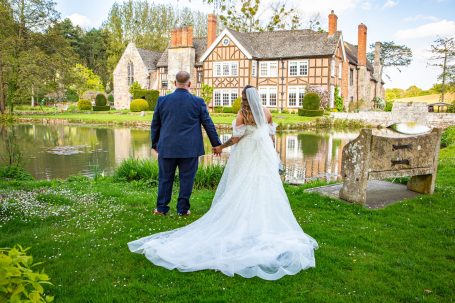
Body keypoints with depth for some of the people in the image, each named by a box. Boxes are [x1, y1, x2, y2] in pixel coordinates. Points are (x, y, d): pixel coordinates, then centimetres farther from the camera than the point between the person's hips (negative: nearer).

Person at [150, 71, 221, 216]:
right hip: (190, 149, -1)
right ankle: (183, 209, 15)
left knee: (165, 178, 12)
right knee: (186, 179, 8)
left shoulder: (162, 100, 1)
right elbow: (208, 124, 0)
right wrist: (216, 144, 10)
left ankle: (161, 208, 20)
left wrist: (155, 143, 22)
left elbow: (155, 124, 9)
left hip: (167, 148, 2)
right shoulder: (198, 102, -4)